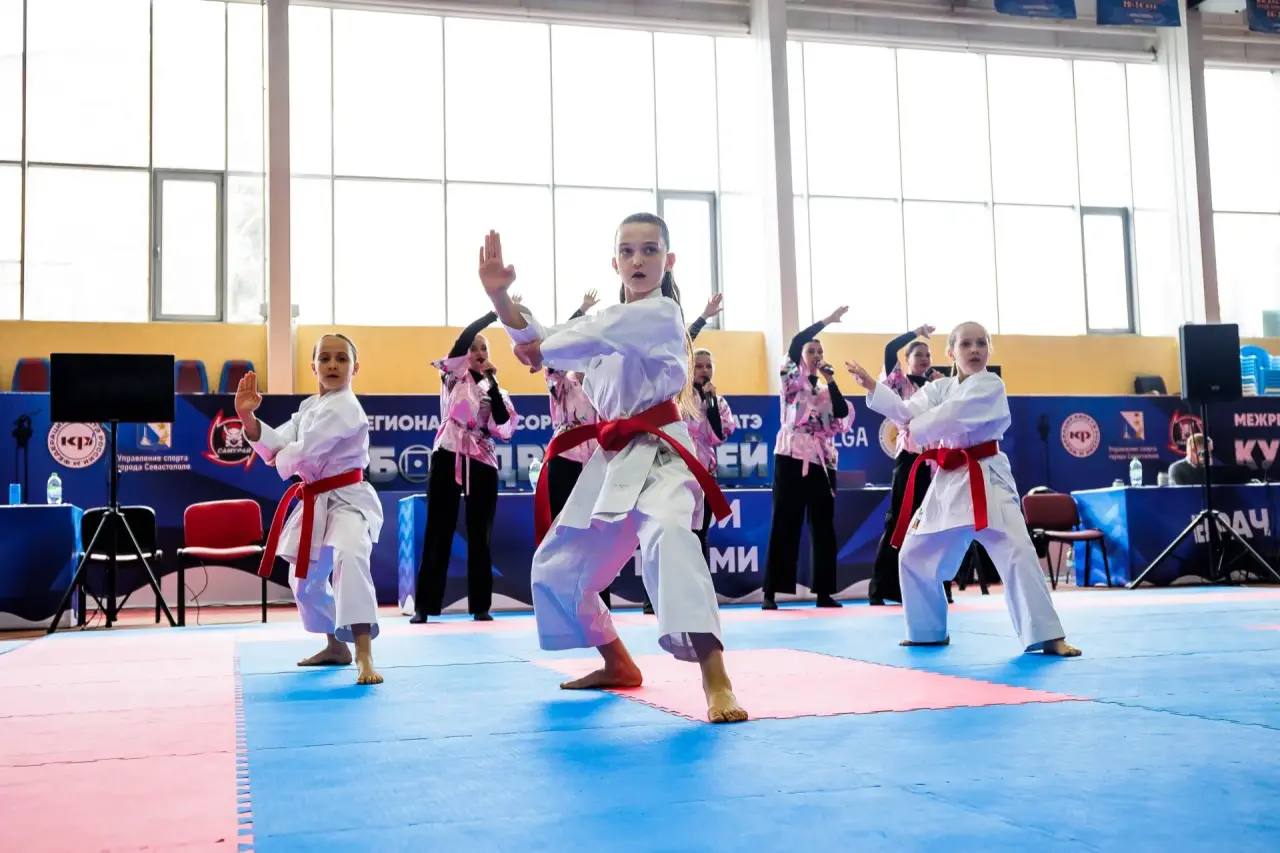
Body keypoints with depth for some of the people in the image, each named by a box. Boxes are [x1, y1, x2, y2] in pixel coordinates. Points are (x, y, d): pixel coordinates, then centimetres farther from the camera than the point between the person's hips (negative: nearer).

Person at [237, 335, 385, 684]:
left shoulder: (343, 408, -16)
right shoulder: (309, 407, 13)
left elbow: (302, 454, -22)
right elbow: (274, 446, 6)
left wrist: (281, 458, 1)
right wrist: (247, 416, -10)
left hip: (348, 500, -10)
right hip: (315, 503, 10)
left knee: (350, 558, -36)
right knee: (305, 580, 21)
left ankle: (364, 658, -42)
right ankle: (336, 646, 44)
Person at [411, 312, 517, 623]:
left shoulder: (491, 388, 14)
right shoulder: (453, 375, 6)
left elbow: (503, 423, -4)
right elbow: (463, 338, -10)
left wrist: (492, 382, -6)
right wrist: (497, 312, -13)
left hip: (481, 462, 3)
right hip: (448, 456, -3)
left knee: (479, 536, 5)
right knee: (438, 532, -2)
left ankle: (480, 606, 11)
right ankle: (423, 605, 2)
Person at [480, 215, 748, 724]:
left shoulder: (660, 313, -7)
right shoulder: (606, 323, 17)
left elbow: (590, 337, -19)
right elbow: (534, 339, 12)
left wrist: (540, 351, -1)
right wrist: (500, 296, -5)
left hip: (659, 454, -8)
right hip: (612, 458, 9)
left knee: (669, 539, -37)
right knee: (556, 565, 14)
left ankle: (717, 685, -42)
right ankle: (618, 664, 31)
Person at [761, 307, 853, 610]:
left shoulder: (826, 389, 19)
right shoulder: (792, 378, 6)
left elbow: (843, 414, 1)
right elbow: (795, 343, -11)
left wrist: (831, 380, 0)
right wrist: (827, 320, -11)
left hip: (822, 460, 5)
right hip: (791, 457, -5)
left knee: (823, 526, 4)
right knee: (784, 523, -6)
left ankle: (823, 592, 9)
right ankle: (770, 591, -5)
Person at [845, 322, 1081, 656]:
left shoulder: (991, 386, -9)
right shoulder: (939, 388, 12)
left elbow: (951, 417, -21)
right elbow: (908, 411, 0)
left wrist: (915, 429, -7)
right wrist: (870, 384, -8)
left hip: (985, 480, -7)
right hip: (947, 481, 7)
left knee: (1016, 552, -19)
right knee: (914, 555, 11)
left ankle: (1048, 637, -16)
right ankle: (930, 630, 28)